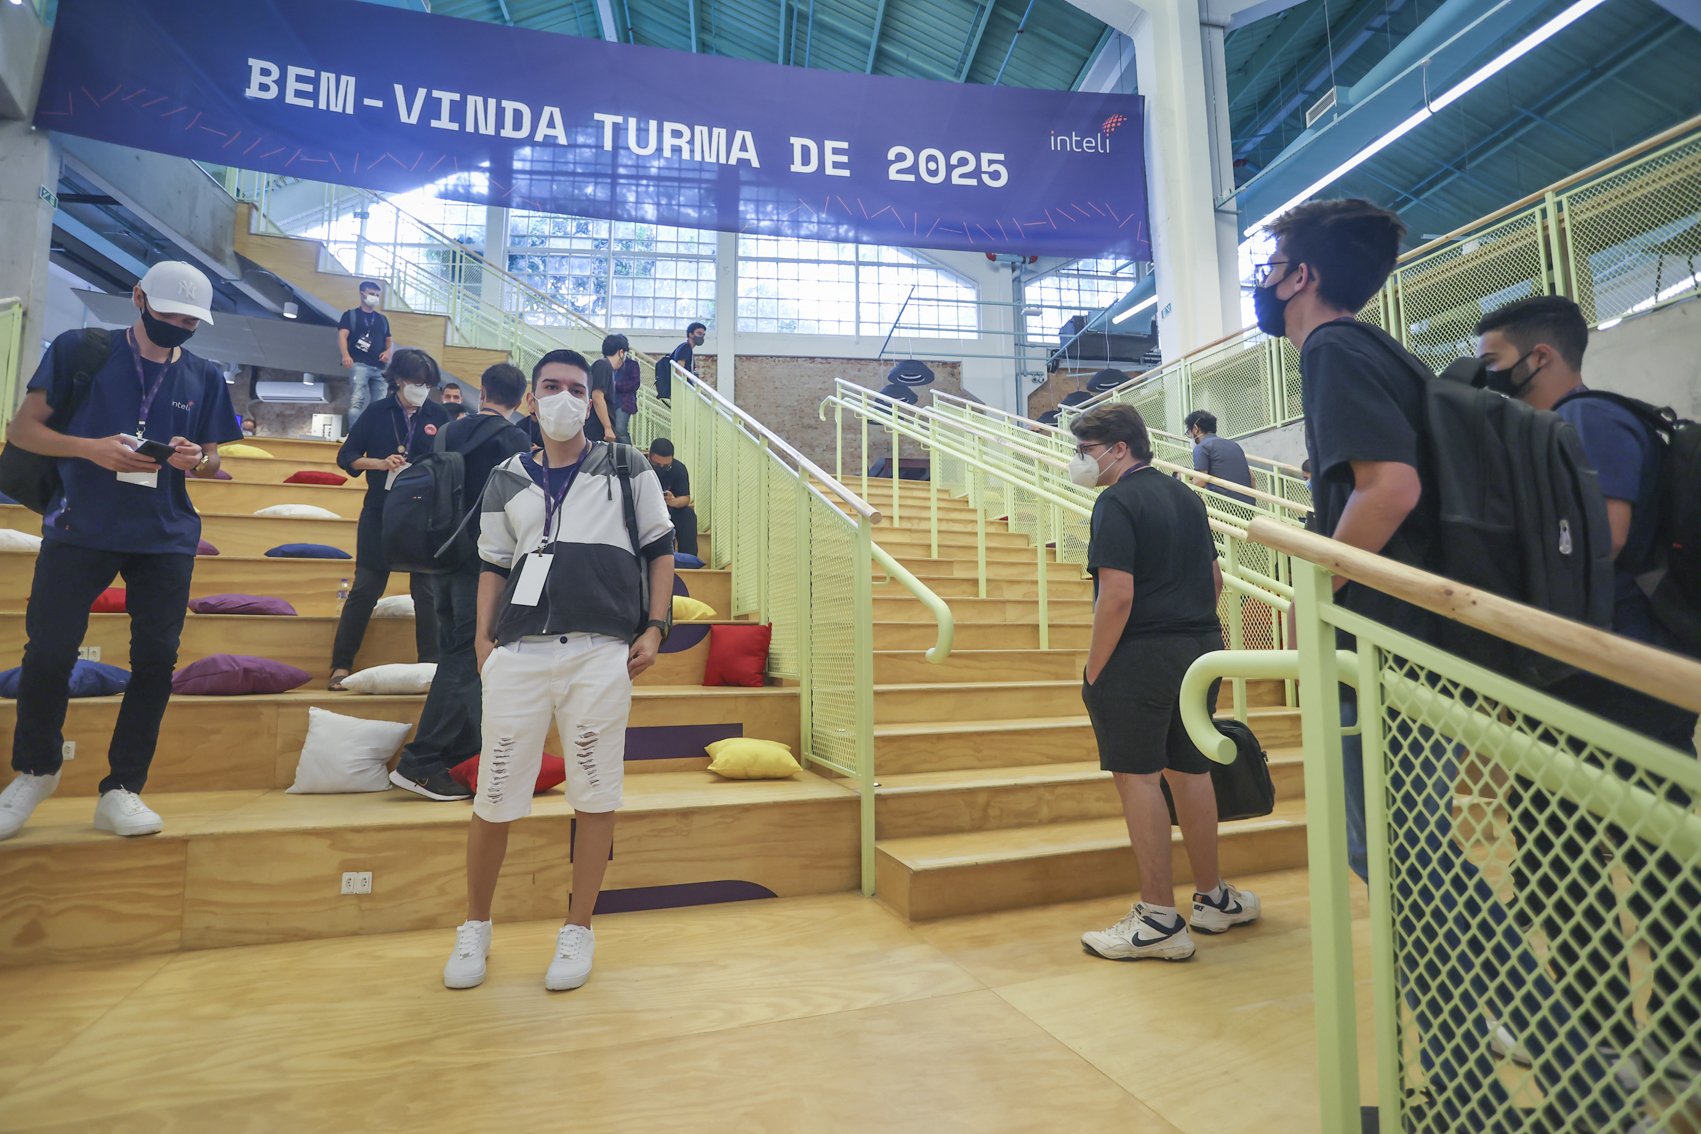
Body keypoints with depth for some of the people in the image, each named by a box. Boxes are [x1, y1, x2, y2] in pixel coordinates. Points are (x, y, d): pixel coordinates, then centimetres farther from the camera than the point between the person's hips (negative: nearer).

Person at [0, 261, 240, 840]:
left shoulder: (204, 377, 8)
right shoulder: (80, 350, 1)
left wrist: (197, 459, -11)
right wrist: (90, 448, -18)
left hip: (166, 538, 2)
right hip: (79, 530, -2)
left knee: (156, 658, -1)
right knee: (48, 651, 0)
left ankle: (120, 791, 12)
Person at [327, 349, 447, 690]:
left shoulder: (439, 416, 3)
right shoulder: (378, 413, 2)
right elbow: (346, 456, 4)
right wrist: (382, 463, -13)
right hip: (380, 513, 0)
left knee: (426, 590, 3)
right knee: (365, 588, 2)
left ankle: (431, 664, 11)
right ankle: (341, 665, 12)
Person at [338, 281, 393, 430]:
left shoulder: (383, 319, 21)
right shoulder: (350, 315, 8)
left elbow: (389, 340, 22)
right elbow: (342, 335, -4)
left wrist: (388, 351, -3)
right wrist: (345, 355, -23)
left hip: (379, 367, 5)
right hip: (359, 365, -5)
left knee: (379, 403, 5)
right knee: (357, 400, -17)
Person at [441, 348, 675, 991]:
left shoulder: (626, 468, 10)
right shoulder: (506, 480, 16)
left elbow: (660, 548, 8)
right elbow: (494, 566, 17)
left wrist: (654, 627, -1)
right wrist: (483, 638, 4)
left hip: (602, 651, -2)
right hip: (518, 652, 2)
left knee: (595, 794, 5)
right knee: (495, 798, 7)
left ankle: (579, 931, 24)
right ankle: (475, 926, 31)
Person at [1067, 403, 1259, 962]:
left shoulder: (1117, 503, -12)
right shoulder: (1186, 496, 15)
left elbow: (1118, 595, -20)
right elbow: (1214, 577, 19)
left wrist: (1094, 670, -14)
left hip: (1141, 657, -9)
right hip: (1201, 650, 9)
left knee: (1137, 776, -1)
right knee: (1190, 770, 17)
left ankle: (1160, 920, 5)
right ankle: (1213, 899, 29)